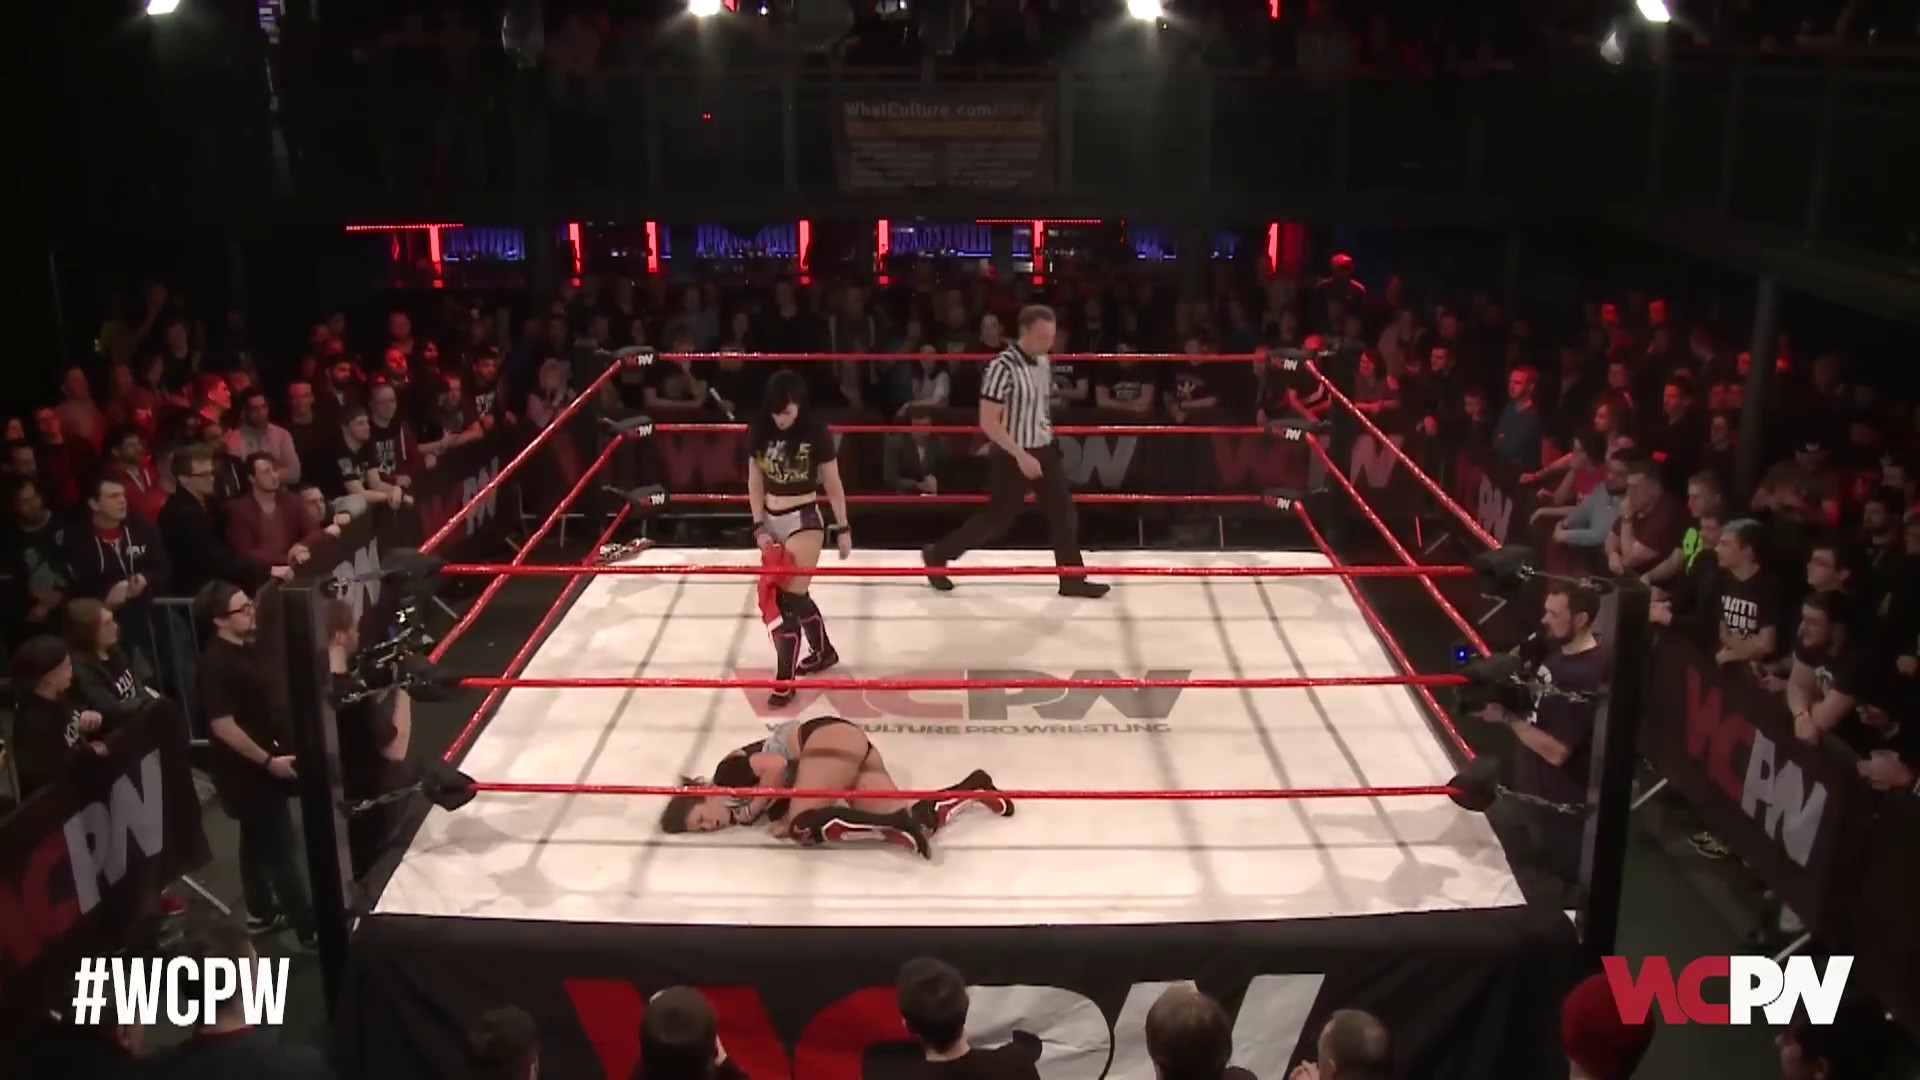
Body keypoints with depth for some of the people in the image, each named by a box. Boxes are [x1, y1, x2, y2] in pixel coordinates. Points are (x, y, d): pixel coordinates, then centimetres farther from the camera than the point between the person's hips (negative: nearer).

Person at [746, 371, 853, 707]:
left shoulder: (816, 432, -13)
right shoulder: (759, 430, -3)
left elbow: (833, 484, -5)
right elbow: (755, 482, 4)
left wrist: (843, 528, -1)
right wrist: (759, 527, -2)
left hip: (803, 519, -5)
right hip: (771, 520, 5)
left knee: (790, 597, -8)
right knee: (794, 594, 17)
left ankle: (785, 679, 0)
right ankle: (824, 652, 39)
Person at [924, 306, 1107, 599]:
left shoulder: (1042, 361, 4)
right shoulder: (1003, 366, -22)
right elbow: (988, 422, -24)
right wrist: (1021, 456, -25)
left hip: (1044, 450, 8)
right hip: (1012, 456, -7)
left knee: (1063, 512, 6)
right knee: (997, 518, 1)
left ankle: (1072, 578, 16)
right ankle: (938, 555, 17)